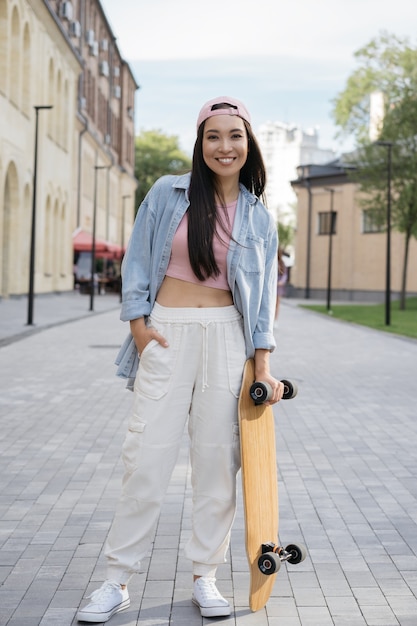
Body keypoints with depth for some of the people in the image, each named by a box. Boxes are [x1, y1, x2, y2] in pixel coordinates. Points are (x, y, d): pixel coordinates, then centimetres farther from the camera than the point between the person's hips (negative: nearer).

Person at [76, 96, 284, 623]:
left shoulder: (258, 218, 8)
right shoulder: (167, 194, 3)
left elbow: (263, 295, 8)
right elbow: (137, 262, 6)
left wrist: (263, 367, 1)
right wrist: (138, 325, -4)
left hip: (227, 338, 2)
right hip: (166, 336, -1)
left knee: (217, 460, 3)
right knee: (147, 456, -3)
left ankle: (204, 576, 16)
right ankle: (117, 580, 8)